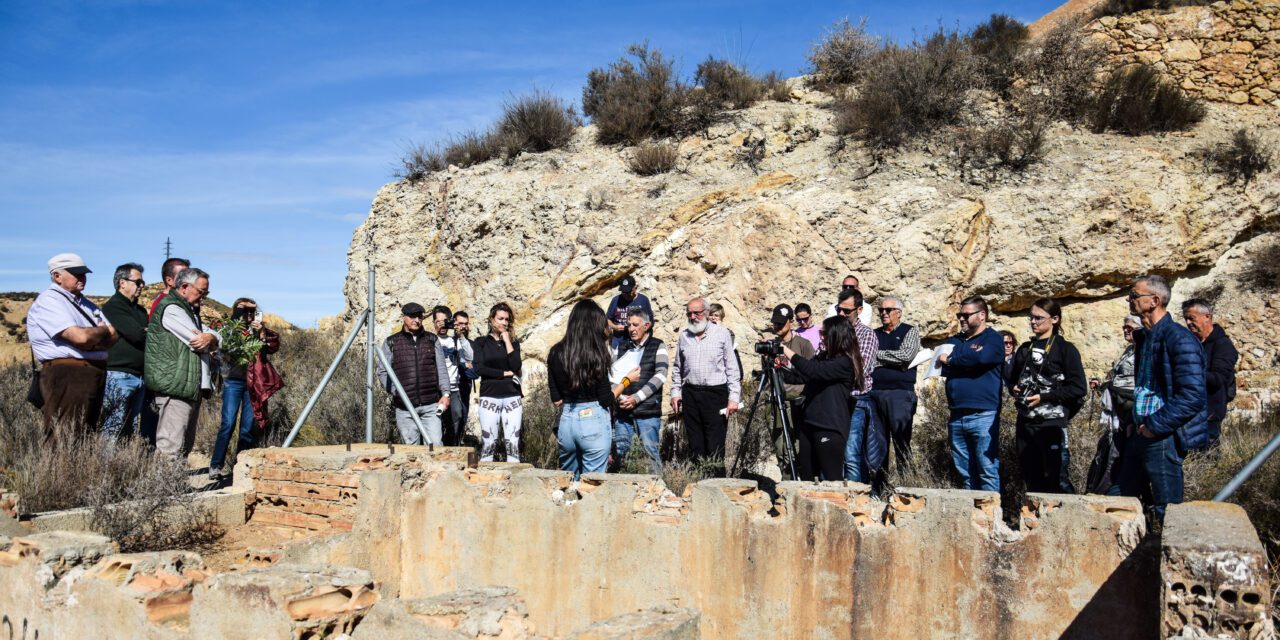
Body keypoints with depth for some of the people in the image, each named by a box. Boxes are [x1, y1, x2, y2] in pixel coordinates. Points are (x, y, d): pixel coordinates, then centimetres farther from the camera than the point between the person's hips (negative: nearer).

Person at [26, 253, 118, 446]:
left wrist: (92, 340, -11)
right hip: (67, 377, -9)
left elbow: (114, 336, 11)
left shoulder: (86, 303, 20)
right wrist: (103, 331, 2)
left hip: (95, 377, 9)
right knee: (63, 443, -11)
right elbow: (81, 336, -20)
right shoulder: (48, 301, -7)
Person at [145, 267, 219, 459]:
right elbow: (196, 342, -16)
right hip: (175, 388, -10)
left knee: (186, 445, 12)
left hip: (191, 388, 10)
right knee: (171, 449, -13)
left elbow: (215, 336, 14)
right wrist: (208, 340, 6)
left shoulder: (190, 310, 24)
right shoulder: (171, 308, -8)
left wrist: (210, 337, -8)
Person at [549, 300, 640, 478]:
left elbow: (556, 399, 4)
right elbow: (606, 399, -7)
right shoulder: (596, 354, -11)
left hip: (566, 421, 5)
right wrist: (627, 380, 6)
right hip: (594, 421, -4)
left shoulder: (556, 353, 1)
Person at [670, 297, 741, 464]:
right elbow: (677, 368, 19)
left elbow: (732, 368, -1)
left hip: (716, 394, -4)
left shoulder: (722, 334, 0)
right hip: (690, 394, 4)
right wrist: (675, 392, 11)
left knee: (715, 446, -5)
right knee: (695, 445, 8)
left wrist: (734, 397, -7)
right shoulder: (684, 336, 11)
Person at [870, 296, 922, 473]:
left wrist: (878, 354, -4)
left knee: (901, 442, -4)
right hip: (875, 392, 4)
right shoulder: (874, 334, 18)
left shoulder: (910, 332, 6)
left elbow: (907, 355, -12)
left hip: (900, 393, -4)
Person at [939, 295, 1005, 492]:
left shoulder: (993, 338, 1)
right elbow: (942, 368, 9)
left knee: (987, 472, -6)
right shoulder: (954, 341, 20)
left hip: (983, 415, -6)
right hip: (956, 416, 6)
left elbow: (981, 357, -19)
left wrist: (950, 360, -5)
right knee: (964, 473, 10)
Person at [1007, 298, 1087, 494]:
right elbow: (1011, 379, 26)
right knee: (1032, 480, 10)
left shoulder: (1065, 349, -2)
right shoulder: (1025, 349, 15)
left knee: (1058, 481, -9)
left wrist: (1044, 397, -13)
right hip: (1025, 422, 6)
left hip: (1052, 424, -6)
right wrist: (1013, 389, 4)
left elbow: (1079, 388, -8)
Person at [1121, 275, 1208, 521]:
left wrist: (1155, 426, -17)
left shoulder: (1179, 339, -15)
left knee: (1167, 511, -1)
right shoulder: (1143, 336, 14)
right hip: (1140, 433, 9)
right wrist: (1136, 424, 13)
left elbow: (1193, 396, -21)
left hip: (1163, 437, -9)